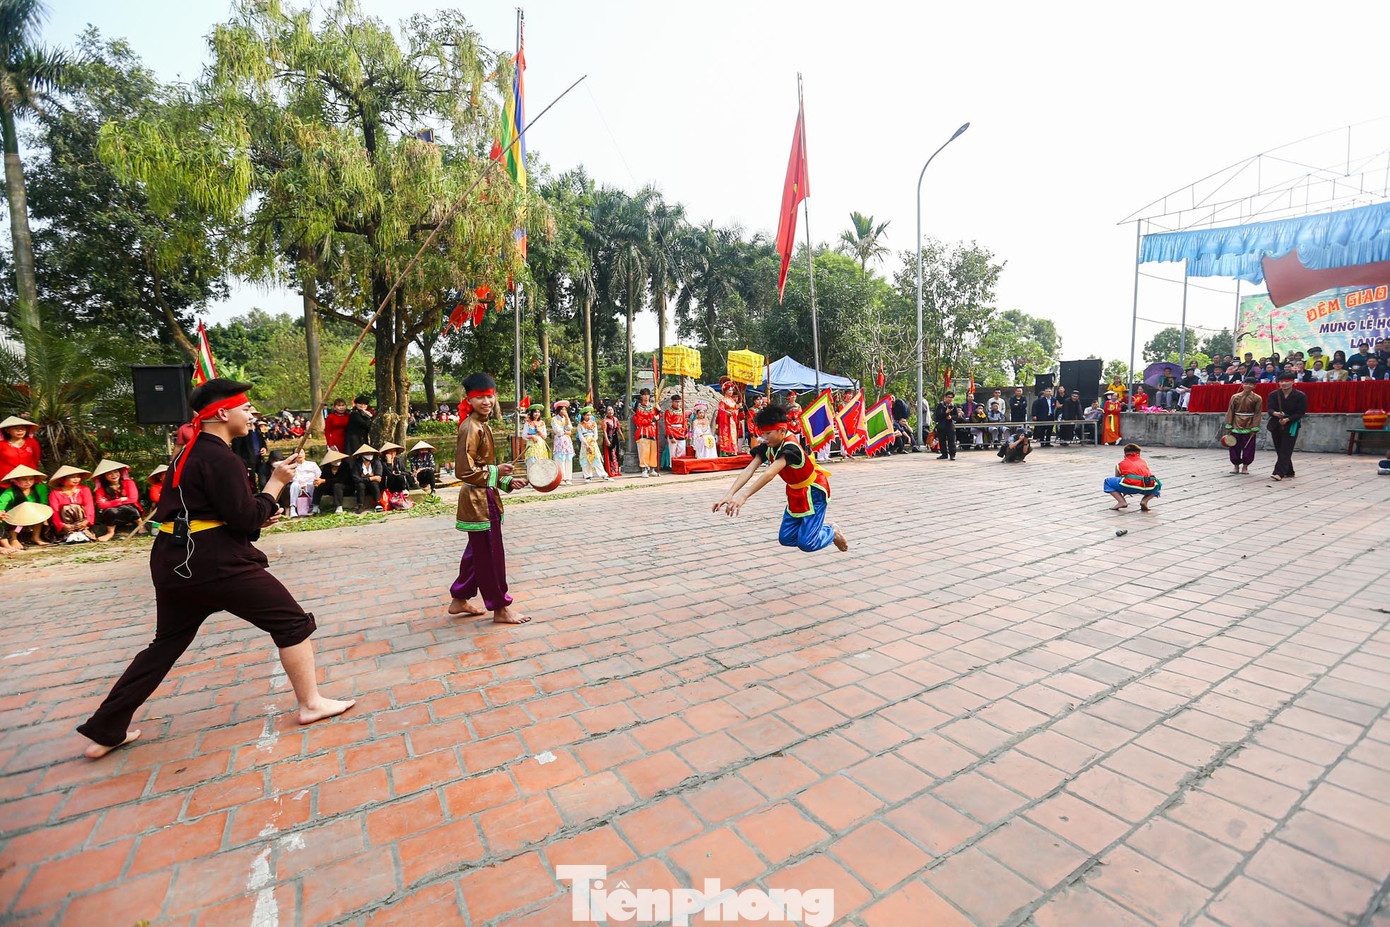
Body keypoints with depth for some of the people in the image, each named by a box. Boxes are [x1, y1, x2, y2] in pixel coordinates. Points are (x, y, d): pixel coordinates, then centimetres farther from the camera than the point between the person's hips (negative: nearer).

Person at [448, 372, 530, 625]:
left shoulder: (483, 426, 13)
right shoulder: (471, 428, -18)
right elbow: (463, 470, -24)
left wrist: (508, 481, 10)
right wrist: (496, 471, -17)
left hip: (484, 498, 10)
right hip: (478, 500, -10)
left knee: (477, 552, 19)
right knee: (490, 554, -1)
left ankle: (459, 600, 32)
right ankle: (500, 609, 11)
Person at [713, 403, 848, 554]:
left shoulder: (790, 448, -33)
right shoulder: (767, 447, -11)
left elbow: (770, 474, -48)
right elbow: (748, 470, -22)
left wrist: (744, 496, -58)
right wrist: (729, 494, -37)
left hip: (814, 492, -8)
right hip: (795, 492, 8)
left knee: (806, 543, -11)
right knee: (786, 539, 5)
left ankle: (832, 533, 19)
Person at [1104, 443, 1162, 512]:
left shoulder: (1120, 464, 27)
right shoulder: (1143, 462, 35)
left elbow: (1117, 480, 41)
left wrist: (1125, 491, 61)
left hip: (1130, 485, -3)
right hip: (1148, 488, 3)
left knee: (1108, 482, 19)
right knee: (1158, 485, 38)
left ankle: (1122, 502, 1)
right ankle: (1145, 501, 11)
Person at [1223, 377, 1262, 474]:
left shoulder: (1257, 398, -1)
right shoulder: (1235, 397, 2)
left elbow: (1257, 414, -3)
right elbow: (1230, 412, 3)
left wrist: (1255, 428, -8)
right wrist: (1228, 426, -1)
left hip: (1249, 427, -1)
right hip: (1236, 426, 1)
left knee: (1248, 448, 2)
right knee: (1234, 447, 3)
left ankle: (1245, 466, 15)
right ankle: (1236, 465, 17)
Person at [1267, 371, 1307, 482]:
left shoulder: (1301, 396, -3)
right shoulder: (1273, 395, 4)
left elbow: (1301, 412, -5)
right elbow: (1269, 408, -7)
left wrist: (1288, 419, -21)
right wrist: (1275, 413, -29)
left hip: (1291, 426, -3)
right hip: (1276, 426, 4)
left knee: (1285, 451, -9)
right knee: (1280, 450, 9)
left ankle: (1279, 473, -15)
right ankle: (1289, 473, 21)